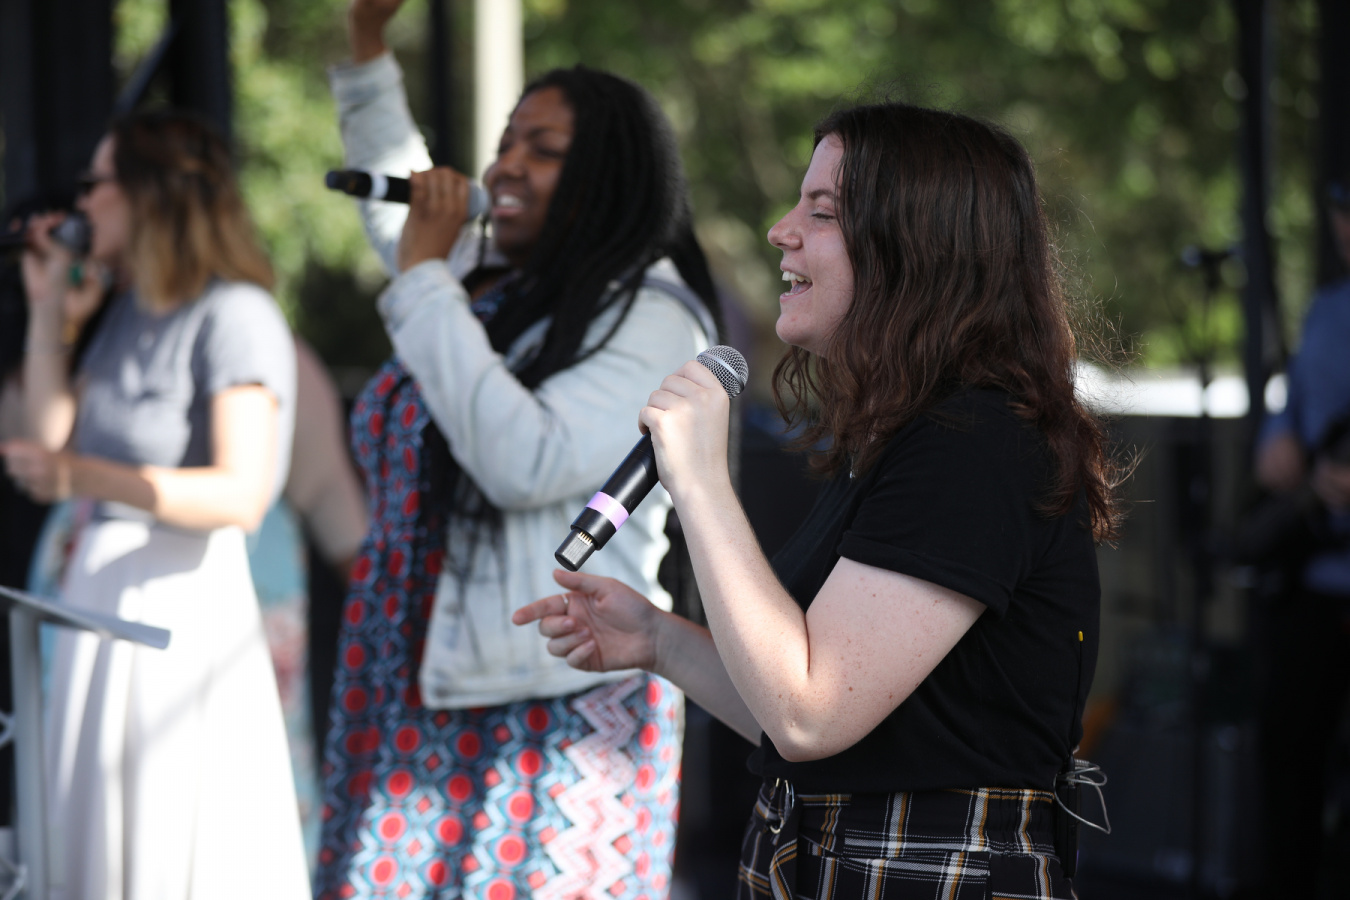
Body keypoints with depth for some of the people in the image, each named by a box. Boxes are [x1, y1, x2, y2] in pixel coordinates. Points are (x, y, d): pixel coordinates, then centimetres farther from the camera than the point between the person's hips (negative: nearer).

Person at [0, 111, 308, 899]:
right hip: (101, 585, 9)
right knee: (107, 834, 11)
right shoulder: (129, 310, 14)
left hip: (182, 592, -9)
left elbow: (241, 495, -22)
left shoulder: (234, 315, -13)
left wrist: (83, 477, -31)